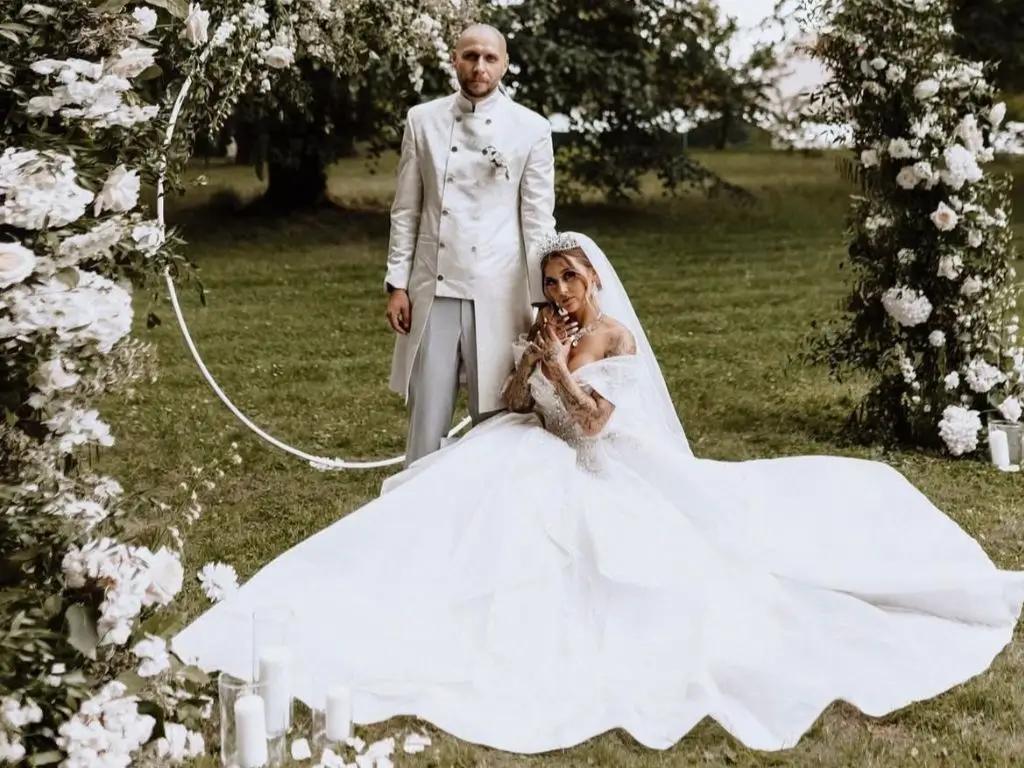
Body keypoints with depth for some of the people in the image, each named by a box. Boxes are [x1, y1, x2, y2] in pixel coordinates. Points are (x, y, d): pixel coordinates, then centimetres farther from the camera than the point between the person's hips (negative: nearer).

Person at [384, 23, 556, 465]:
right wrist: (397, 284, 4)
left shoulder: (530, 129, 0)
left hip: (497, 294, -1)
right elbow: (406, 210, 9)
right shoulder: (423, 120, 6)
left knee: (495, 421, 4)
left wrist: (542, 301, -3)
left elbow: (538, 220, 0)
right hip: (432, 290, 1)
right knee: (426, 420, 3)